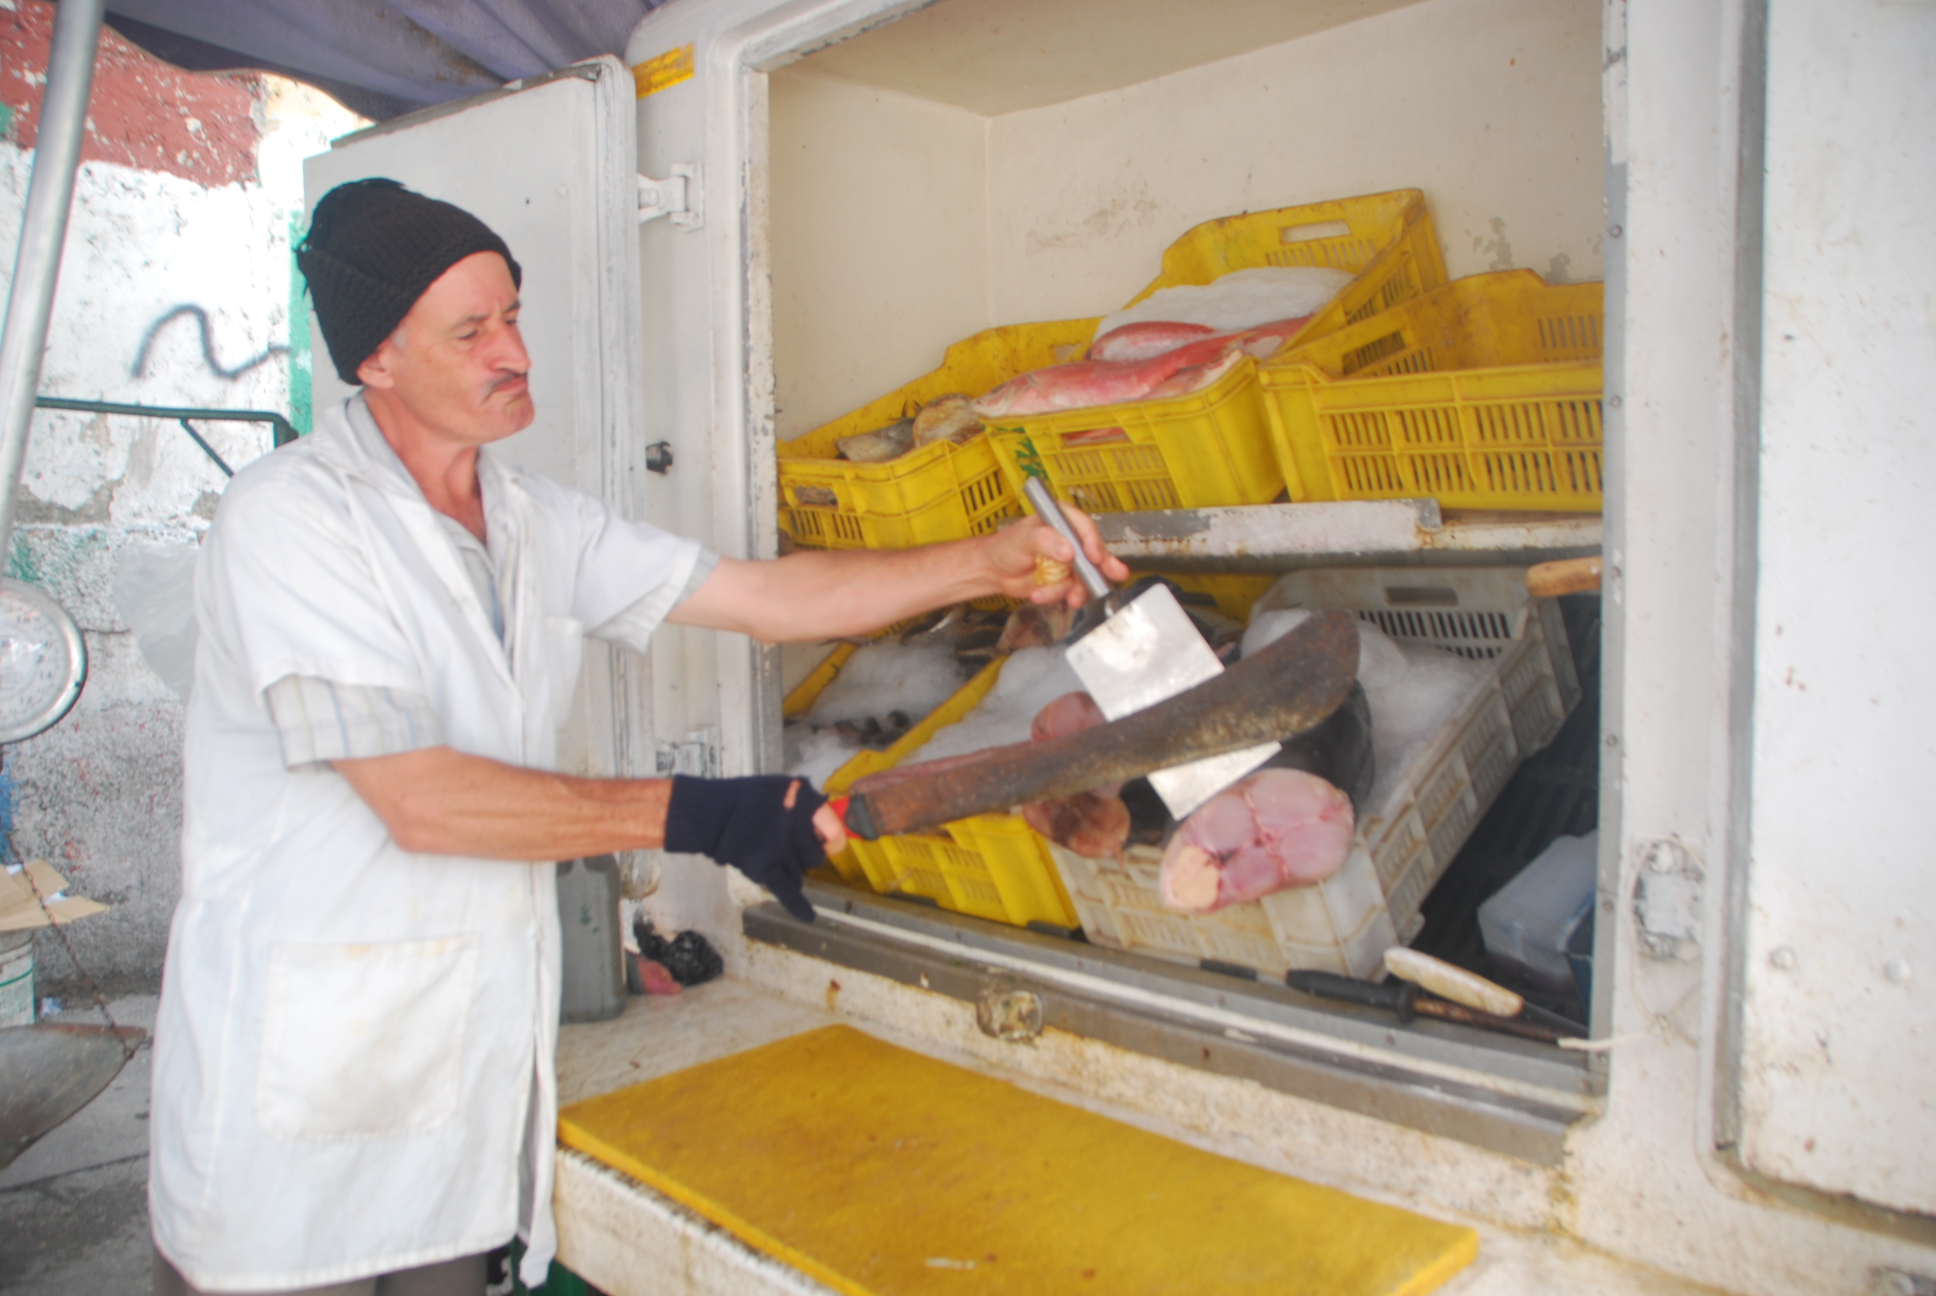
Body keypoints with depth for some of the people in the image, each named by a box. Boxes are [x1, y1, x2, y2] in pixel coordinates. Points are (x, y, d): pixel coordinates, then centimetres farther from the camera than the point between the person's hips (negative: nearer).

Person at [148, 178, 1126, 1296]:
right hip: (297, 1070, -5)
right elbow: (421, 802, -21)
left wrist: (992, 563, -3)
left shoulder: (536, 523, 7)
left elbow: (768, 595, 5)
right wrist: (696, 816, -21)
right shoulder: (292, 516, -15)